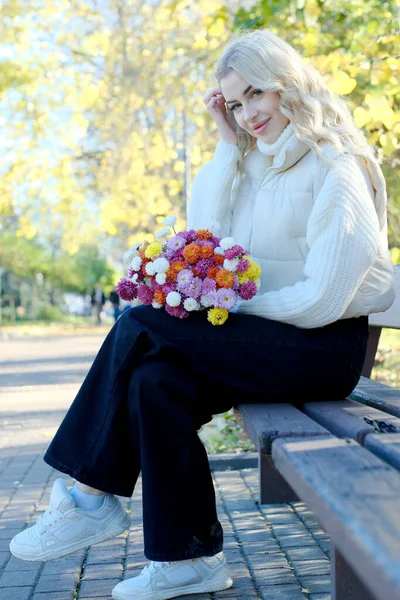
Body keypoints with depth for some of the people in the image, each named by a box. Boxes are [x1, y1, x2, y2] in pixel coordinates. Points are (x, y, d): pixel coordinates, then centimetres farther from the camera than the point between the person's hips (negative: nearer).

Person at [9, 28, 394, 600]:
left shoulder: (335, 168, -12)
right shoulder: (259, 161, 15)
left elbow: (321, 300, -18)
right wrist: (228, 146, 3)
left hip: (326, 346, -8)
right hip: (271, 336, 8)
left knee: (142, 326, -19)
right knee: (156, 382, -18)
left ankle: (90, 495, -6)